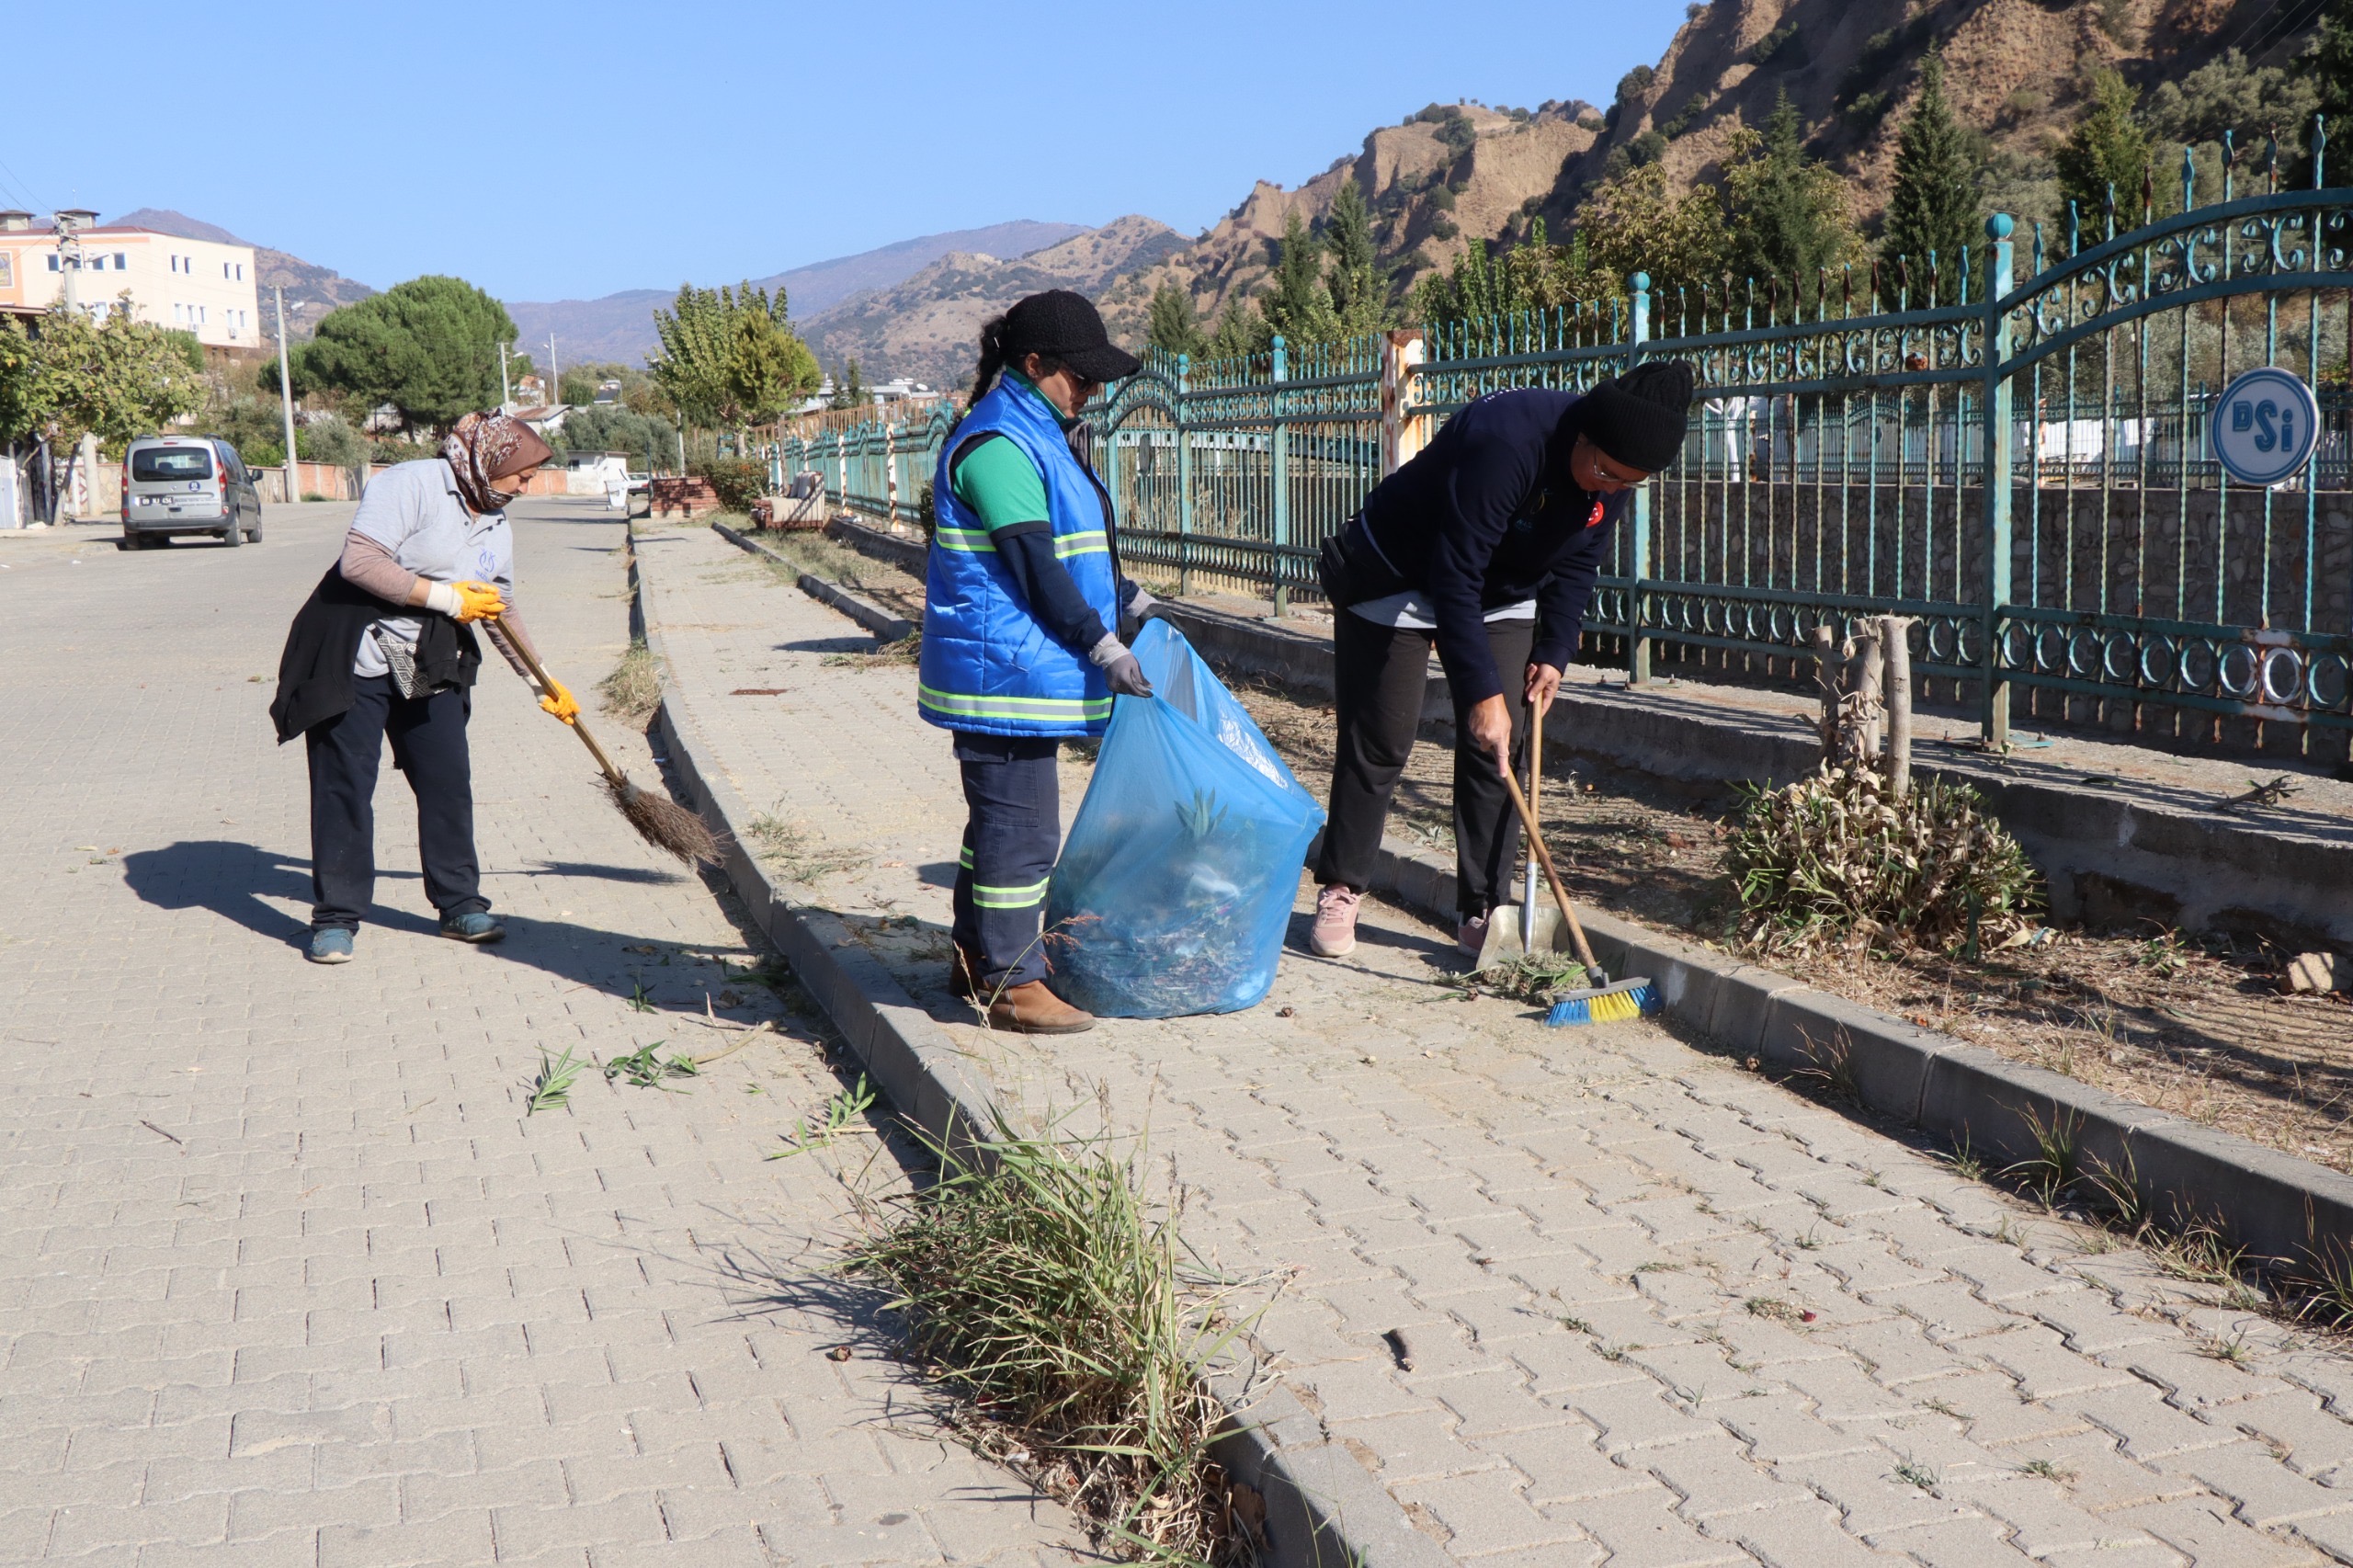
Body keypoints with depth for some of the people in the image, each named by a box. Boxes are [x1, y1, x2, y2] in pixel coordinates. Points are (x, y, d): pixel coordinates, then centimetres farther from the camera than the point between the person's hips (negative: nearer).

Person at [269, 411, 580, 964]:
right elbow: (359, 562, -25)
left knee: (449, 784, 5)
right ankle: (336, 918, 4)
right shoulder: (413, 484, -15)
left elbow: (502, 614, 22)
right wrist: (448, 598, -20)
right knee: (345, 787, -3)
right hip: (356, 659, -7)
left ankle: (460, 905, 16)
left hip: (430, 669, 7)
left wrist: (543, 681, 25)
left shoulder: (497, 528, 10)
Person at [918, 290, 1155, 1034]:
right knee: (1020, 824, -5)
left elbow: (1070, 548, 26)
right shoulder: (997, 444, -18)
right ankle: (1011, 983, 3)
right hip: (1006, 668, -11)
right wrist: (1104, 645, -17)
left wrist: (1130, 598, 28)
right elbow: (1034, 568, -20)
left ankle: (979, 957, 28)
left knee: (999, 816, 17)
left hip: (1015, 666, 11)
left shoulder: (1035, 435, 15)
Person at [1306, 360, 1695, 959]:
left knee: (1500, 744, -3)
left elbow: (1577, 565, 2)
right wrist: (1480, 691, -36)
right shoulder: (1504, 442, -37)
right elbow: (1453, 578, -36)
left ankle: (1481, 910, 2)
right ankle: (1339, 892, 8)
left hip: (1502, 593, 6)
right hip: (1397, 578, -6)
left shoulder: (1615, 476, -14)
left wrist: (1554, 652, -10)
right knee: (1380, 741, -5)